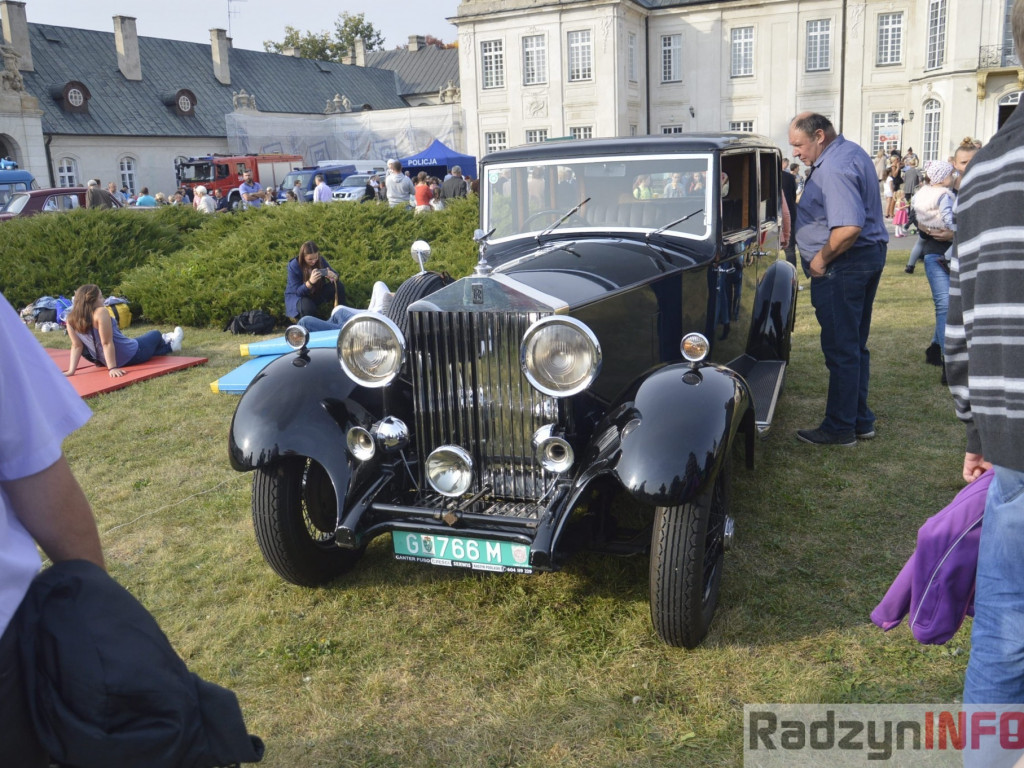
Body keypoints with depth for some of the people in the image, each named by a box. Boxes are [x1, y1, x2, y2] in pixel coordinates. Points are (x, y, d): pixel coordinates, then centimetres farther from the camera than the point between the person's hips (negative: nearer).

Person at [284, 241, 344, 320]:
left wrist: (333, 277, -37)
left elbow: (335, 275, -10)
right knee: (307, 307, -40)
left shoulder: (320, 260, -14)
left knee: (339, 286, -17)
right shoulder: (293, 266, -26)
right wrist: (310, 282, -46)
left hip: (316, 293, 5)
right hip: (297, 296, -5)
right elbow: (298, 291, -27)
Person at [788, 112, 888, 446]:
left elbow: (849, 227, -30)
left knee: (840, 350, -2)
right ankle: (860, 420, 25)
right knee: (855, 346, 16)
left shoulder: (833, 167, -19)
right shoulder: (852, 152, 14)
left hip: (842, 265, -11)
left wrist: (821, 259, -18)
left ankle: (840, 428, 7)